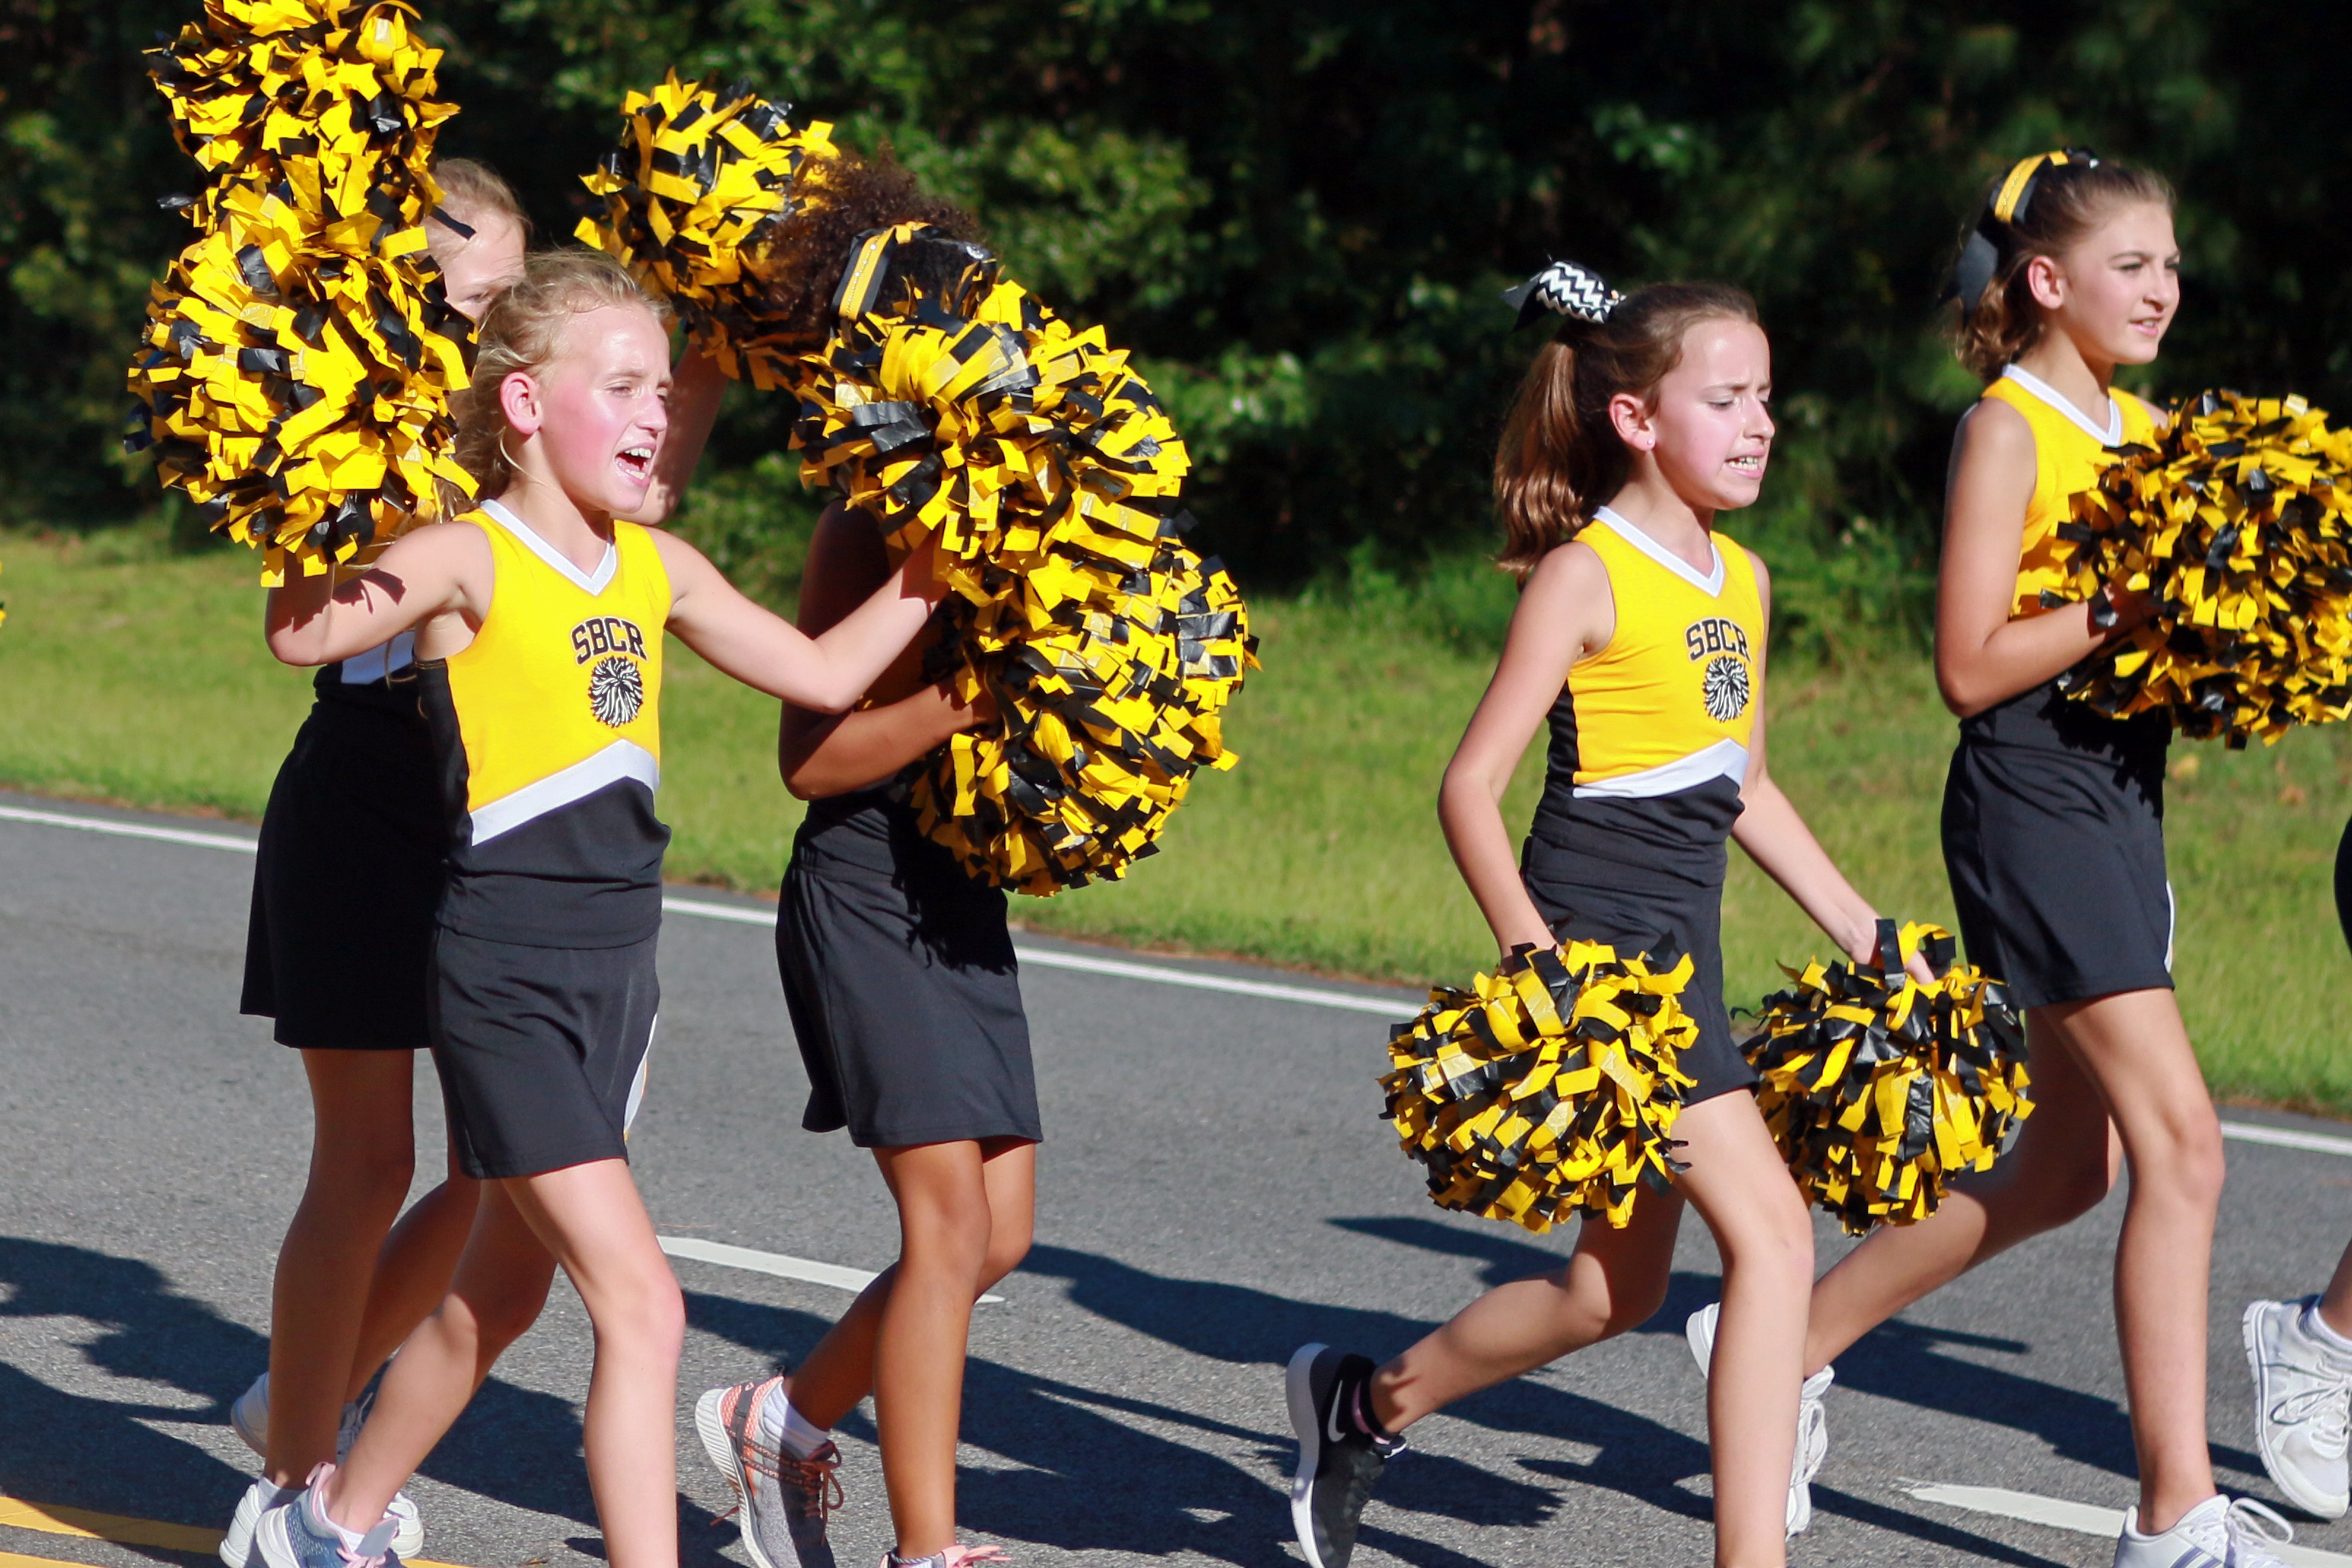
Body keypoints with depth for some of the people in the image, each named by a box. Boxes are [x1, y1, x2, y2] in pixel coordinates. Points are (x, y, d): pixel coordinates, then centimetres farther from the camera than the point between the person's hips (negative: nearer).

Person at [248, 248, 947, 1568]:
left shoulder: (659, 569, 8)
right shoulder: (468, 562, -12)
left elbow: (825, 675, 15)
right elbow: (303, 634, -20)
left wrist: (932, 565, 10)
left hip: (619, 968, 8)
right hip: (504, 980, -8)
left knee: (505, 1289, 20)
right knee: (641, 1303, -15)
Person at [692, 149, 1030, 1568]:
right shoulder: (870, 526, -13)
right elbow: (814, 757, -17)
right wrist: (972, 698, -26)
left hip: (962, 897, 8)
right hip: (868, 890, -8)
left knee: (998, 1234, 8)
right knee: (951, 1218, -12)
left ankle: (785, 1421, 29)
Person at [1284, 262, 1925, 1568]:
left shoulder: (1742, 580, 13)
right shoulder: (1585, 577, -11)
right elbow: (1471, 785, -14)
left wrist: (1858, 930, 22)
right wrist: (1532, 956, -24)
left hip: (1681, 943, 9)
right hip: (1598, 940, -9)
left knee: (1617, 1291, 14)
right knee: (1771, 1232, -16)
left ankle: (1366, 1404, 34)